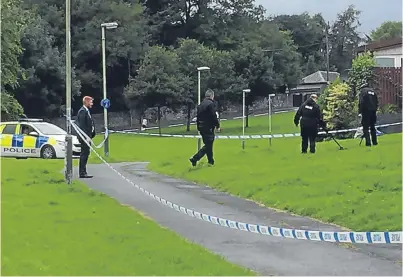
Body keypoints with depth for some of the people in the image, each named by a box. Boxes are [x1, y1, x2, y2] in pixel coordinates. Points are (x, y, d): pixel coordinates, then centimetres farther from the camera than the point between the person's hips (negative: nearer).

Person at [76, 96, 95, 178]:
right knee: (84, 154, -9)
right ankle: (82, 173, -7)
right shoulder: (82, 111, -14)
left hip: (87, 137, 10)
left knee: (85, 154, 12)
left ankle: (83, 172, 16)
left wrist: (90, 135, 16)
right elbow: (82, 125, -20)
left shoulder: (86, 111, 17)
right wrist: (87, 137, -22)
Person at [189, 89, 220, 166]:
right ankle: (195, 159, -16)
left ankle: (211, 161, 25)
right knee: (208, 145, -5)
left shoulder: (200, 104, 12)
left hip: (201, 127, 9)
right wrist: (217, 126, -6)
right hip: (209, 128, -9)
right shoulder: (211, 104, -14)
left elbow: (198, 117, 17)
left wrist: (198, 127, 23)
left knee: (208, 145, 18)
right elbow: (214, 116, -17)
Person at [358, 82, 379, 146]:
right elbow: (376, 102, 17)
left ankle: (368, 142, -12)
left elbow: (361, 102, -8)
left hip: (366, 110, -5)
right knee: (372, 127, 16)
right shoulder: (373, 91, 20)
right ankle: (375, 142, 15)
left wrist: (360, 112, -6)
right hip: (373, 111, 5)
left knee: (365, 127, -3)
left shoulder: (362, 91, 3)